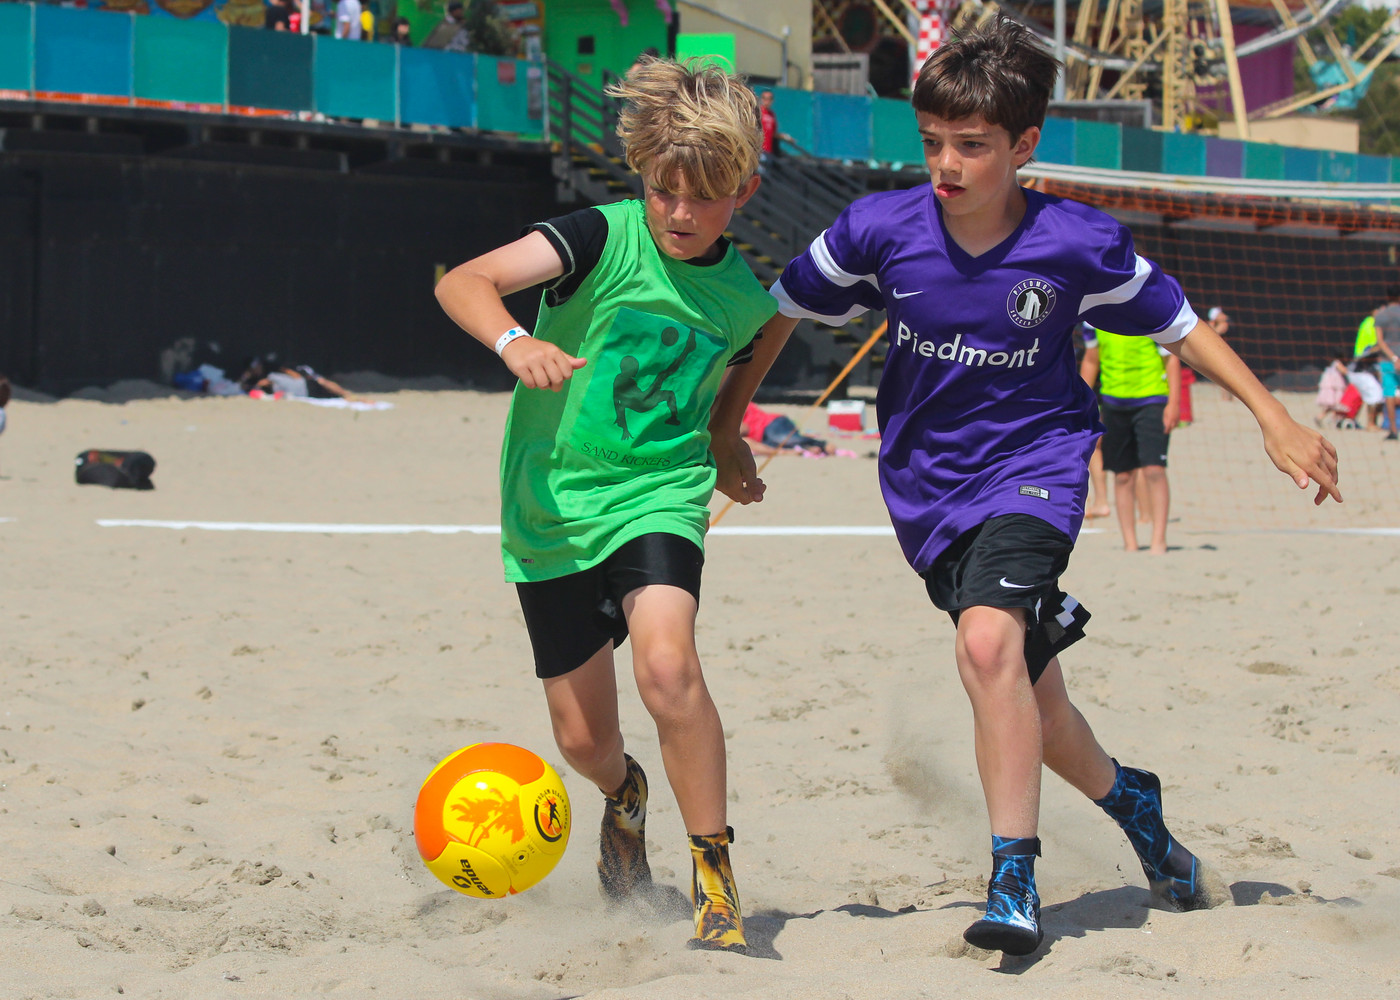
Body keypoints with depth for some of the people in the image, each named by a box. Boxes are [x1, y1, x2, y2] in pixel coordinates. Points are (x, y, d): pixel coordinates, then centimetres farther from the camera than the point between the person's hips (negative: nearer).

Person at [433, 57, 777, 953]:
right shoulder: (602, 239, -12)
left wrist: (723, 449, 17)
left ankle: (716, 878, -15)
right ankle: (625, 796, 46)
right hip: (551, 511, 0)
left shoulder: (745, 301, 1)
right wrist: (513, 341, -42)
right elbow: (462, 282, -26)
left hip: (655, 500, 1)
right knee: (583, 739, 6)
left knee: (665, 660, -29)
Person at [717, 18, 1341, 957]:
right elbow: (781, 314, 3)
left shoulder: (1079, 244, -16)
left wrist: (1275, 418, -2)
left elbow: (1178, 323, -1)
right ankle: (1127, 798, 41)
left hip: (1034, 461, -3)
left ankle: (1015, 880, -22)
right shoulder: (879, 229, -13)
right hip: (928, 483, 3)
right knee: (1027, 697, 10)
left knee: (989, 641, -29)